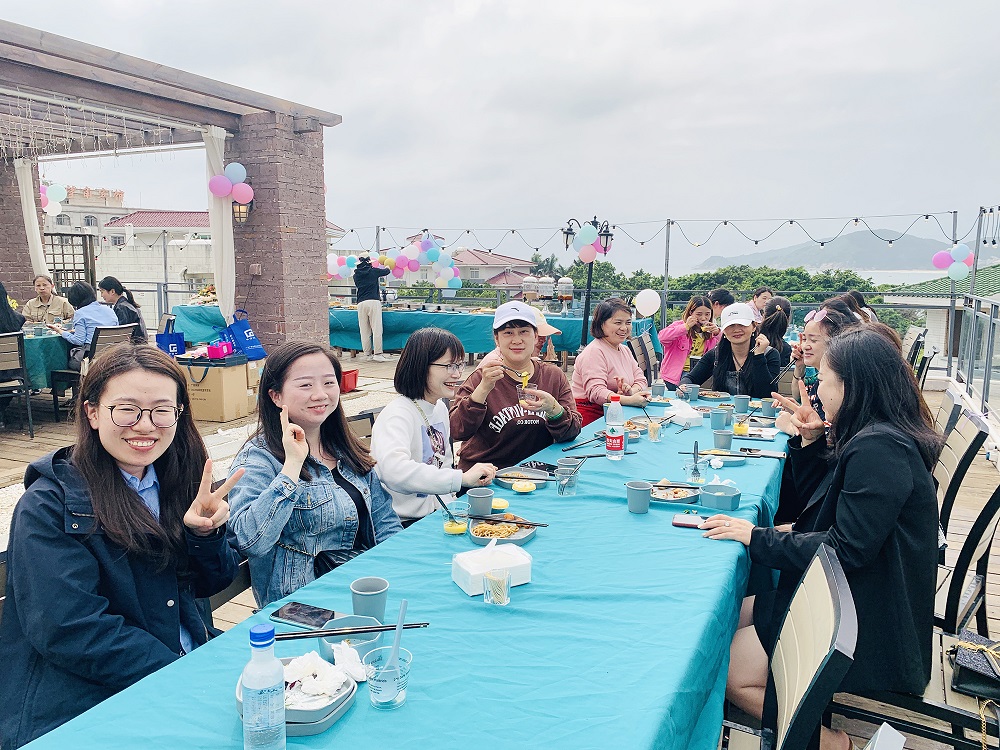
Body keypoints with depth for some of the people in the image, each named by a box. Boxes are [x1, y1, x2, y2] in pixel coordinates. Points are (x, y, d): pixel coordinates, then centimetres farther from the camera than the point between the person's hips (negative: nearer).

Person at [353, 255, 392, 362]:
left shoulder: (356, 275, 12)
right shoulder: (373, 271, 6)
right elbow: (386, 271, 23)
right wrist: (387, 267, 47)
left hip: (361, 303, 4)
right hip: (374, 301, -3)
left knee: (364, 330, 4)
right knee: (377, 329, -6)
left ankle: (368, 354, 6)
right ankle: (377, 353, -11)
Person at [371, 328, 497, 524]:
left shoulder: (440, 408, 10)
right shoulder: (398, 414, -19)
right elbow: (394, 471, -37)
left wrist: (474, 478, 1)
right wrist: (462, 478, -35)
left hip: (438, 512, 8)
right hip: (406, 523, -8)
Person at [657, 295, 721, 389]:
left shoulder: (710, 330, 14)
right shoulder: (680, 325, -2)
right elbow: (662, 337, -21)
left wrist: (718, 334, -7)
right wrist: (686, 327, -23)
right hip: (677, 373, -5)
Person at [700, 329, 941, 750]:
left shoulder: (880, 449, -25)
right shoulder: (874, 438, 7)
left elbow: (846, 550, -26)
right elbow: (817, 502, 17)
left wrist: (756, 538, -19)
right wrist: (809, 443, 2)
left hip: (867, 623, -10)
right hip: (844, 595, 10)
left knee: (725, 672, -9)